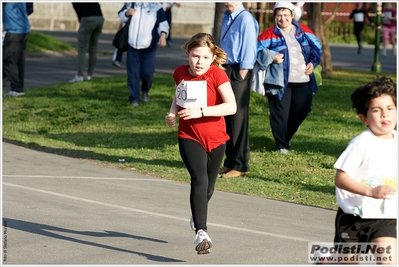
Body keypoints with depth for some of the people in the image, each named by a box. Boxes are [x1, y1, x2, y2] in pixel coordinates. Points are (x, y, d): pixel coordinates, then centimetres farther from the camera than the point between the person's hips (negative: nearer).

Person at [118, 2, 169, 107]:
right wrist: (126, 13, -6)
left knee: (147, 73, -2)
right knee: (133, 73, 0)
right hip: (132, 45, 2)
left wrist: (163, 35, -26)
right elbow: (121, 16, 18)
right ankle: (134, 98, 9)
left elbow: (163, 23, -7)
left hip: (149, 47, -2)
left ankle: (145, 91, 29)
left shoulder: (156, 6, -4)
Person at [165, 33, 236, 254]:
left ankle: (197, 217, 49)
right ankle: (201, 232, -29)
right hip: (189, 138, 0)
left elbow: (231, 106, -26)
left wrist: (201, 111, -35)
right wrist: (172, 112, -1)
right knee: (199, 180, -24)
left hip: (215, 139, 0)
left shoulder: (217, 74, -16)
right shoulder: (180, 73, -3)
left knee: (208, 187, 17)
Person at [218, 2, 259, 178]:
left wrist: (243, 71, -17)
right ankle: (230, 161, 21)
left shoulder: (246, 19, -14)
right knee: (226, 116, 13)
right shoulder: (227, 17, 12)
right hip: (226, 69, 9)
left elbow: (249, 46, -16)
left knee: (237, 117, -4)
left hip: (238, 72, -9)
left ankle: (240, 165, 3)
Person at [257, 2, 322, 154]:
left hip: (303, 81, 4)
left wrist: (313, 62, 1)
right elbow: (258, 51, -6)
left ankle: (287, 136, 31)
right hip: (280, 82, -4)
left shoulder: (304, 31, 8)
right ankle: (282, 144, 8)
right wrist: (272, 57, -21)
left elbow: (316, 47, 15)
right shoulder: (269, 34, -3)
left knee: (302, 110, 9)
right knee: (281, 113, -4)